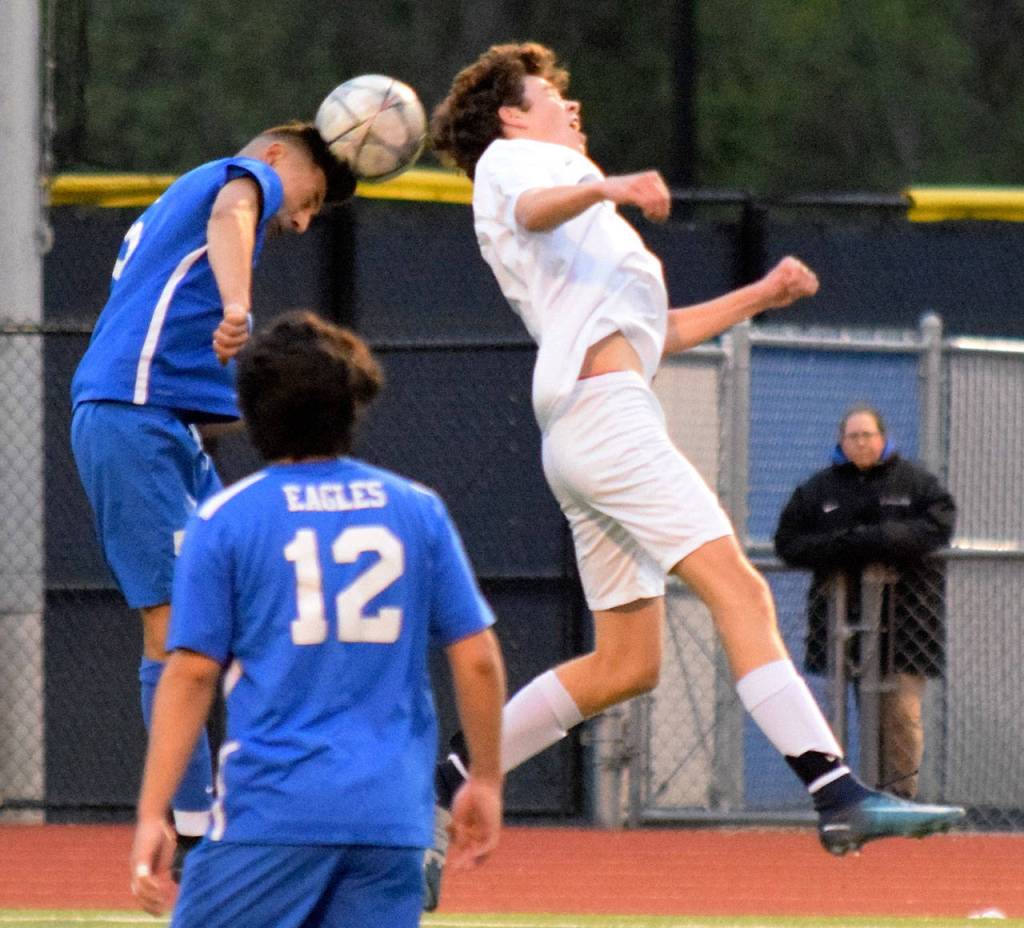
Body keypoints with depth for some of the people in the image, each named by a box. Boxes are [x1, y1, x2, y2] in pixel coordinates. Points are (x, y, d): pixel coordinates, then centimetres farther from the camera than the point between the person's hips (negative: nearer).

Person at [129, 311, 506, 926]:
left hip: (271, 807, -3)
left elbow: (192, 673, -3)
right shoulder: (418, 511, 8)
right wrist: (486, 780, 19)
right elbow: (477, 659, 7)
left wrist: (153, 814, -1)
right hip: (394, 815, 3)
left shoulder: (224, 519, 0)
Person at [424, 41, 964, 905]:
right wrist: (604, 188, -37)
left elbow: (657, 332, 34)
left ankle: (436, 791, 10)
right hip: (603, 407, -10)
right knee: (740, 591, -20)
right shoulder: (511, 158, 10)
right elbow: (532, 210, -18)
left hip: (582, 440, 10)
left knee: (625, 664, 9)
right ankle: (839, 794, -31)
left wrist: (759, 296, 27)